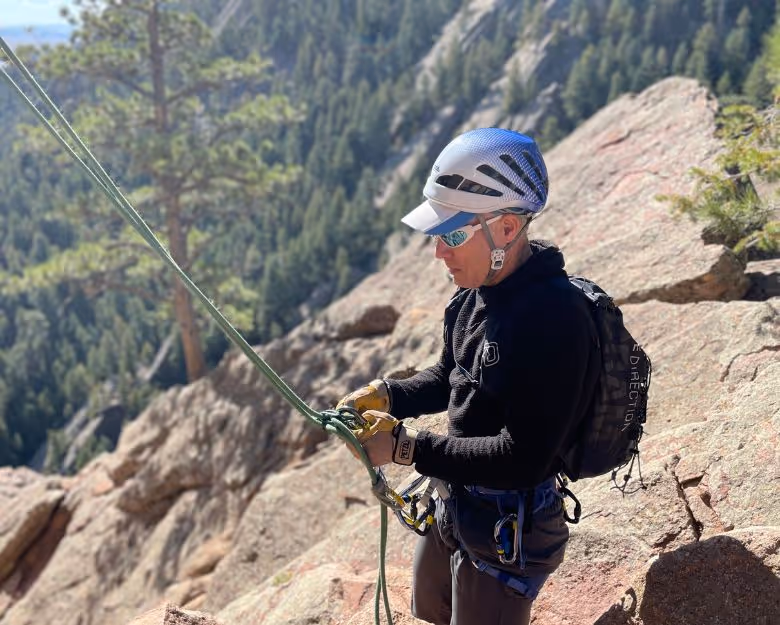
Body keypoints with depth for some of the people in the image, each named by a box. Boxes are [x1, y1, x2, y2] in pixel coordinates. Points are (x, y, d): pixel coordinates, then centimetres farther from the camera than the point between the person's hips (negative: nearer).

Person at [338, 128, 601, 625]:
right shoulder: (478, 291, -3)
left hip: (506, 527, -9)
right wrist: (386, 396, -4)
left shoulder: (554, 320, -30)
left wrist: (405, 446, -26)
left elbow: (521, 459, -31)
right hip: (453, 501, 9)